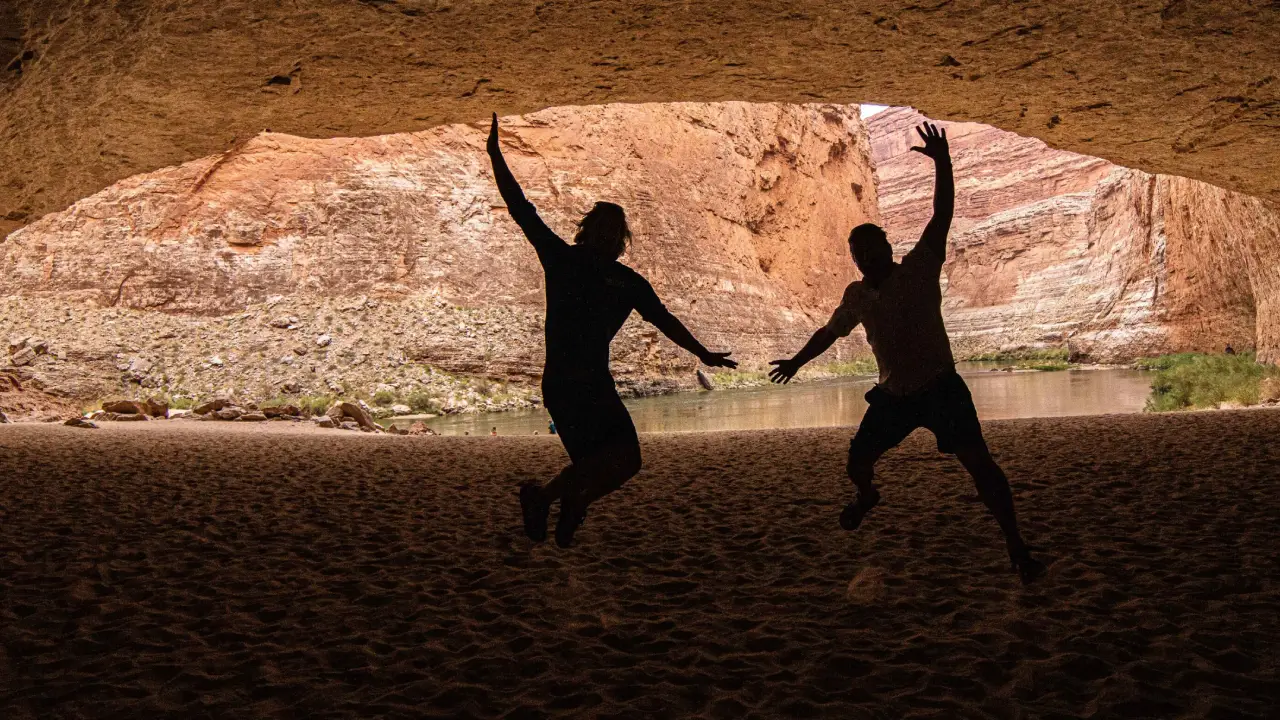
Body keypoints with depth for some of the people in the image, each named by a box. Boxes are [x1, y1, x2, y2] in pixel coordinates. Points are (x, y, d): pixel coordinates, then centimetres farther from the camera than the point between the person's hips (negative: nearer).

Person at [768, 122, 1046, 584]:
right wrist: (797, 361, 29)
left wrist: (942, 161, -33)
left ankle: (1016, 546, -4)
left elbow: (942, 216, -22)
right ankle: (866, 497, 46)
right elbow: (830, 331, 19)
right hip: (893, 394, 5)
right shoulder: (857, 295, 2)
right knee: (857, 462, 8)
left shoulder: (920, 269, -11)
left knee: (978, 462, -16)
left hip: (940, 386, -5)